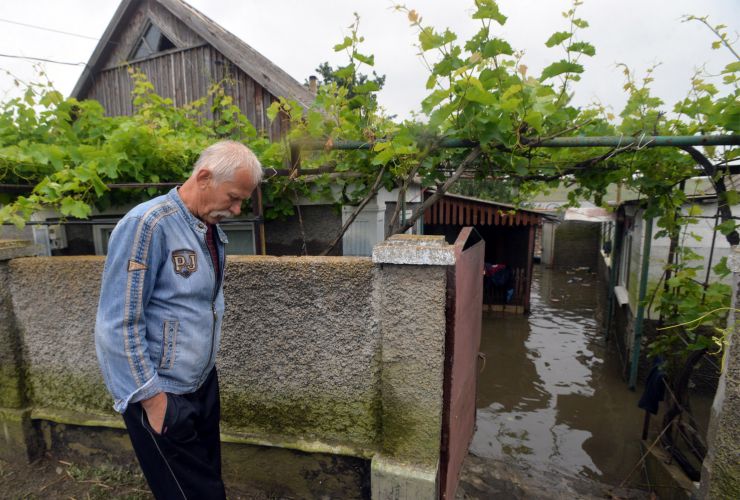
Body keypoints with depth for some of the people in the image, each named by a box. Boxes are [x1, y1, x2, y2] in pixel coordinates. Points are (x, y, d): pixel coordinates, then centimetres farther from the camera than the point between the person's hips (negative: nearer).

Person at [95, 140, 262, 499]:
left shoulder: (210, 228, 4)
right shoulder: (147, 225, -21)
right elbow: (119, 324, -21)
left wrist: (206, 361, 13)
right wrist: (153, 398, -17)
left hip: (203, 382, 7)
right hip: (160, 390, -7)